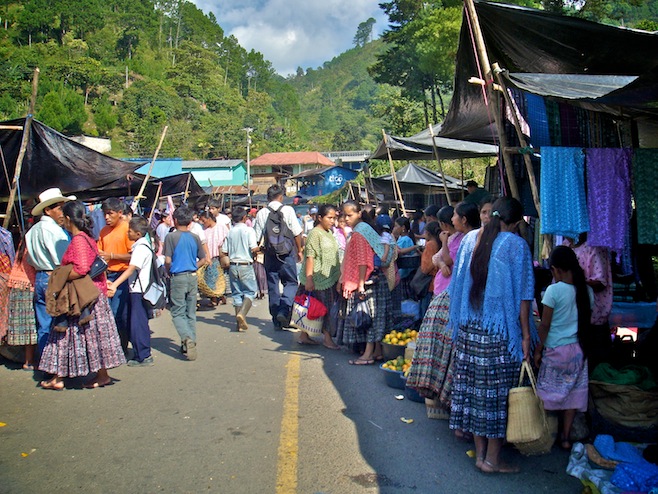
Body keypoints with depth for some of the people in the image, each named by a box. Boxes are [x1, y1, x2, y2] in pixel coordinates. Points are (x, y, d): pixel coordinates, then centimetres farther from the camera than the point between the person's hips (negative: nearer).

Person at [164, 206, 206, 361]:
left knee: (178, 313, 2)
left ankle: (187, 338, -21)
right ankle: (191, 344, 16)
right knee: (191, 313, 13)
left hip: (178, 278, -4)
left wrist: (168, 272, 7)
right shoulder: (194, 238, 4)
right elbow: (202, 259, 7)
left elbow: (167, 261, -11)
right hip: (192, 277, 4)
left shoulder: (171, 237, -8)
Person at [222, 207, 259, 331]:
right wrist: (258, 249, 5)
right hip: (245, 265, -4)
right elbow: (254, 248, -17)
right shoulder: (248, 230, -8)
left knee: (237, 293, 11)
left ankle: (240, 323, 11)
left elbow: (224, 251, 4)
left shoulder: (230, 232, 4)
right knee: (250, 292, 6)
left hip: (233, 266, 4)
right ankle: (242, 313, -19)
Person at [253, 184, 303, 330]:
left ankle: (276, 321, 14)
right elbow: (297, 233, -6)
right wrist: (299, 250, 6)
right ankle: (284, 310, -13)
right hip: (286, 253, -3)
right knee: (291, 282, 9)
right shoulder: (288, 210, -6)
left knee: (272, 285, 10)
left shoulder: (261, 213, 1)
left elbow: (257, 236, 3)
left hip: (270, 253, 3)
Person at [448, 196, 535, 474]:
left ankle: (480, 452, 22)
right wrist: (526, 334, -5)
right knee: (498, 391, 4)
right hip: (500, 331, -5)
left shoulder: (469, 239, 7)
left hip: (468, 329, 5)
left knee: (473, 386, 10)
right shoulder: (516, 245, -8)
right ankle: (492, 460, 12)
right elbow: (522, 295, -10)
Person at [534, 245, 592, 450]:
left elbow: (544, 325, -12)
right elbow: (586, 322, 9)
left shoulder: (554, 290, -15)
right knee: (573, 393, 11)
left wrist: (538, 349, -2)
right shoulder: (587, 291, -1)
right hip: (578, 350, 5)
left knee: (549, 392, 9)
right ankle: (565, 437, 18)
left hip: (555, 349, -4)